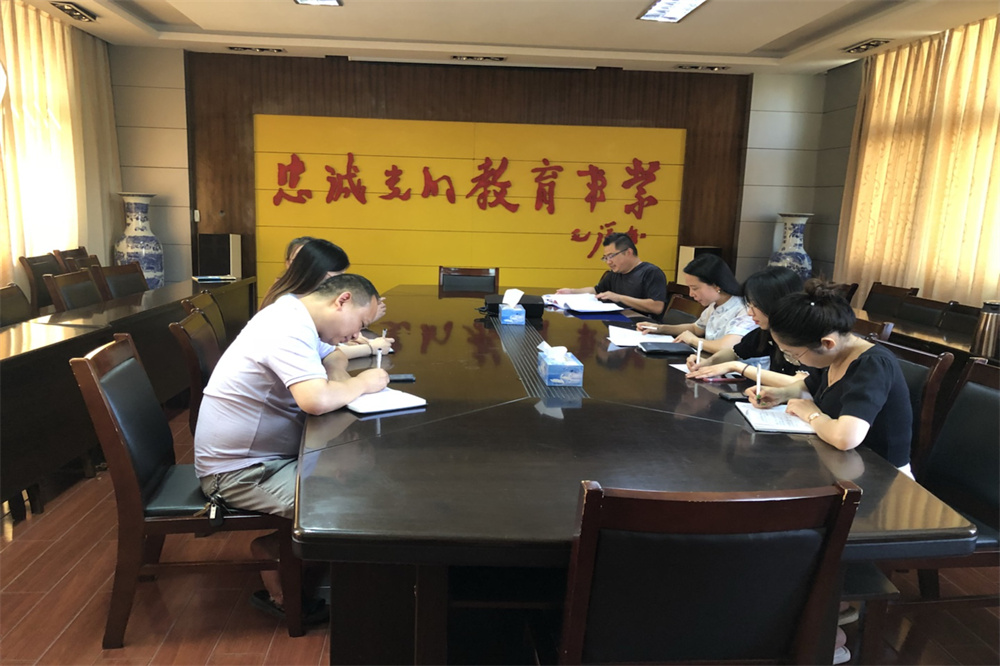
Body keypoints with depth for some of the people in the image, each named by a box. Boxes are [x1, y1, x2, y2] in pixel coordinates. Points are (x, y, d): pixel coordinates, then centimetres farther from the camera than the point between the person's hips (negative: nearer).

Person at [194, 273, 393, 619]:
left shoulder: (294, 312, 5)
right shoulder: (289, 330, -26)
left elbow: (332, 357, 21)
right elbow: (316, 400, -41)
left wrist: (365, 346, -2)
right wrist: (362, 384, -21)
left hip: (262, 452, 10)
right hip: (239, 472, -10)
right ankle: (282, 592, 6)